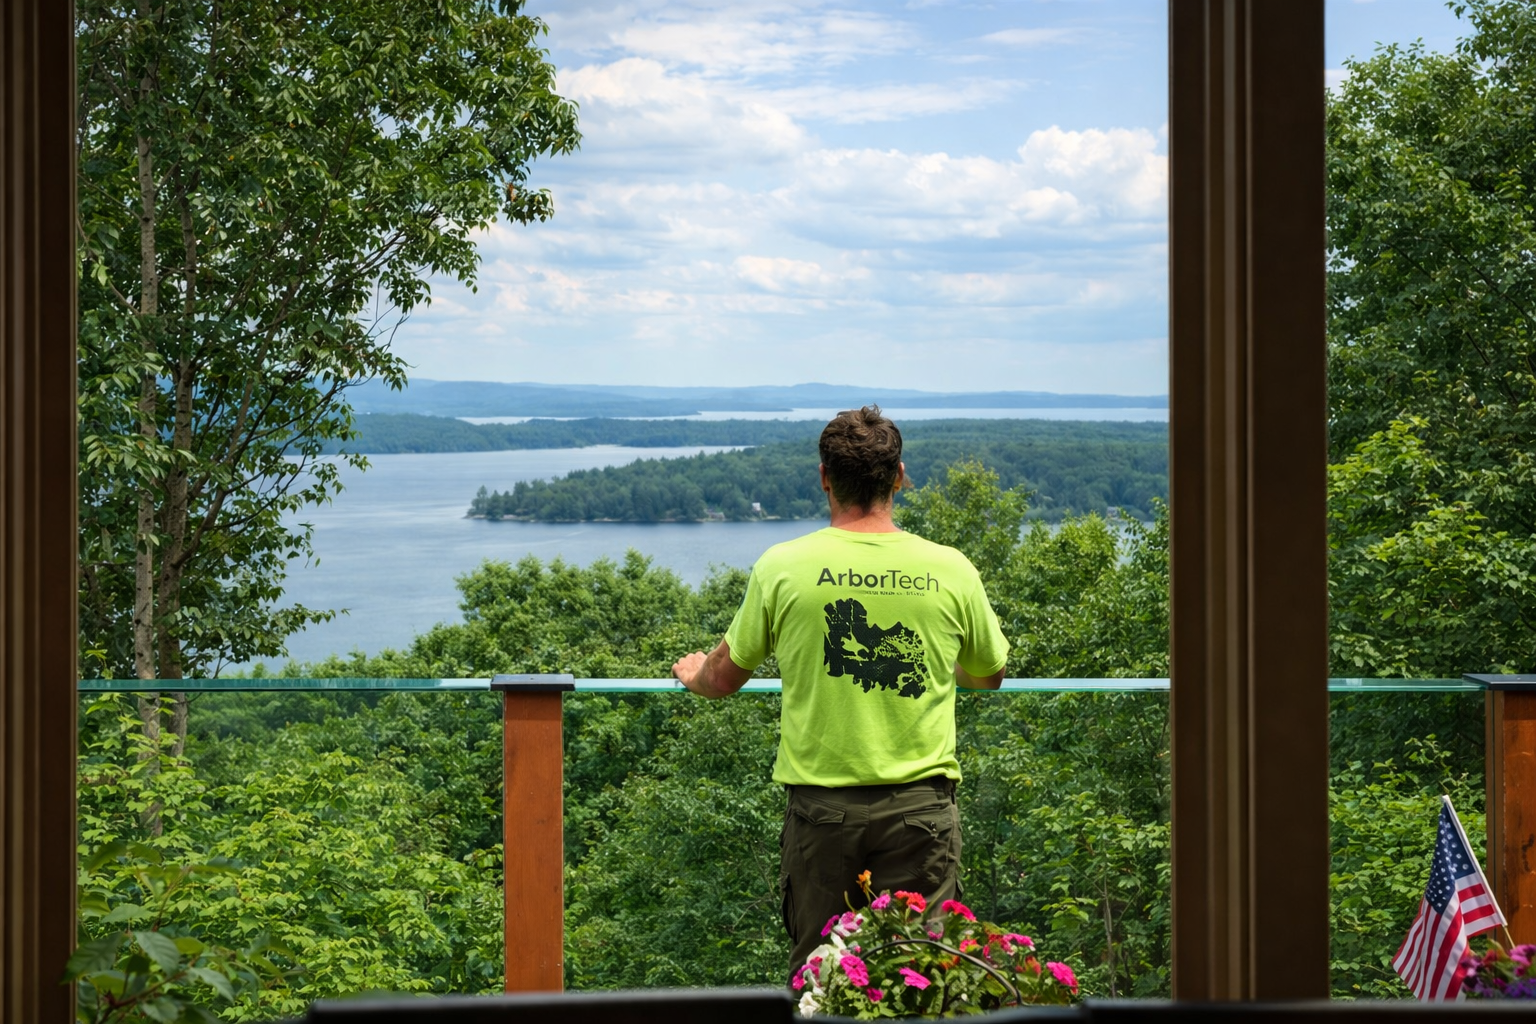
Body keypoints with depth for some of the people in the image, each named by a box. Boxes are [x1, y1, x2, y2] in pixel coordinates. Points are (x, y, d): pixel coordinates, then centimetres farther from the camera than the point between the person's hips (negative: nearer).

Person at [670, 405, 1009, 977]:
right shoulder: (950, 569, 0)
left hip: (821, 806, 0)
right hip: (920, 804, 0)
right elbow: (989, 676, 17)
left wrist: (691, 672, 34)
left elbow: (723, 680, 10)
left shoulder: (783, 567, -3)